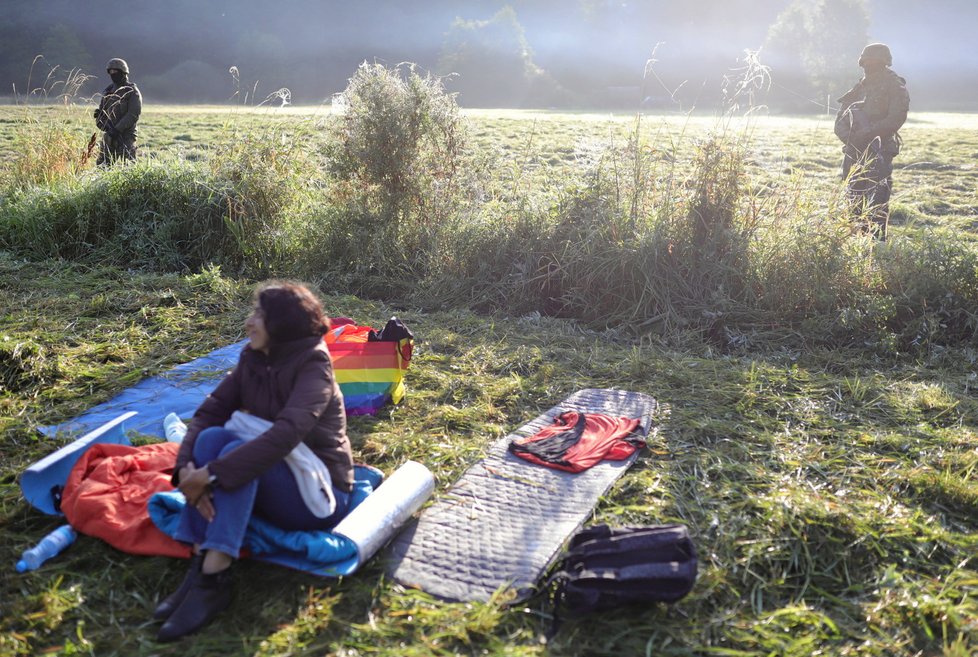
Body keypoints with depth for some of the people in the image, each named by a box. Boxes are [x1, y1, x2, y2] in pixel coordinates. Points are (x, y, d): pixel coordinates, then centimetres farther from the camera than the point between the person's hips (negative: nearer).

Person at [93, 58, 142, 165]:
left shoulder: (132, 91, -3)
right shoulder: (107, 91, 16)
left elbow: (133, 115, -13)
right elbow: (101, 111, 18)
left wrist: (117, 129, -20)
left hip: (125, 137, -6)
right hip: (108, 136, 6)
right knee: (101, 166, 7)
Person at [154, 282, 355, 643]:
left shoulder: (312, 366, -19)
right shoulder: (253, 359, 2)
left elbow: (285, 435, -34)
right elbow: (208, 413, -5)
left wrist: (211, 474, -36)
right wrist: (187, 467, -24)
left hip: (318, 495, -6)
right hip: (270, 484, 6)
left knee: (235, 449, -30)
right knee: (212, 437, -19)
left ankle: (213, 580, -31)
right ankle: (201, 564, -23)